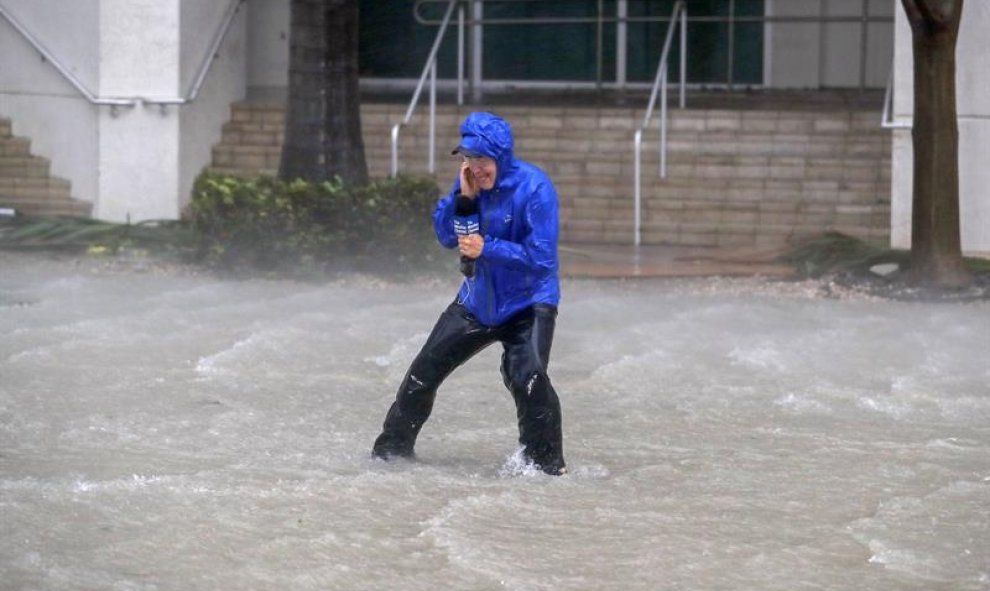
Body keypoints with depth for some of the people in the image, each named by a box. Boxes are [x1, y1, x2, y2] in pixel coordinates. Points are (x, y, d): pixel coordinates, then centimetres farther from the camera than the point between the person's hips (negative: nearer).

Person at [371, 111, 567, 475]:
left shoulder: (534, 187, -22)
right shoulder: (469, 181, -4)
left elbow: (541, 257, -25)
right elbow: (446, 236, -1)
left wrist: (487, 248, -26)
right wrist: (462, 196, -16)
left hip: (529, 303, -6)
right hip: (478, 299, 6)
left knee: (527, 377, -28)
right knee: (425, 370, 10)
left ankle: (547, 463, -13)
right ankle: (391, 450, 29)